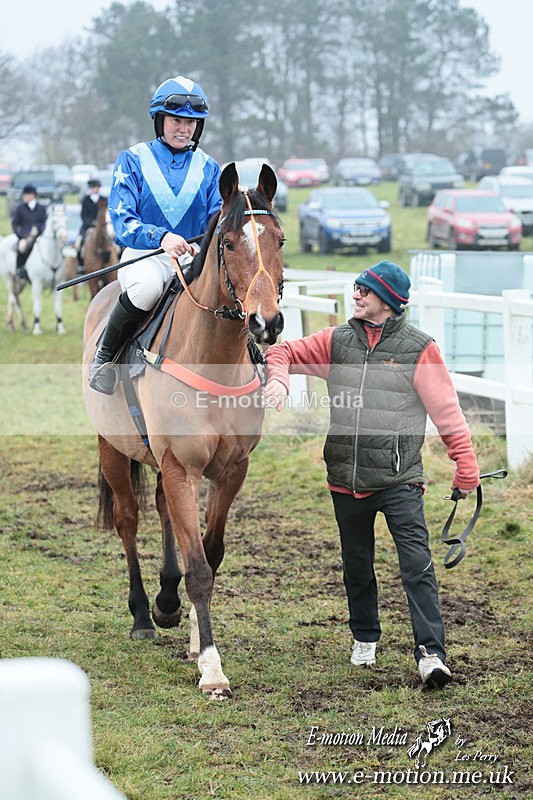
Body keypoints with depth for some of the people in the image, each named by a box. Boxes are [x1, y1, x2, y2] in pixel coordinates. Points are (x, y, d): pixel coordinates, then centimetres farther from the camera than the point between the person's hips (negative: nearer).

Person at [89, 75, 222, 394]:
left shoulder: (208, 167, 13)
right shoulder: (133, 160, 4)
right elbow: (122, 220, -7)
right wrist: (160, 237, -28)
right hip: (145, 255, -2)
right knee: (146, 285, -40)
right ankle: (105, 355, -13)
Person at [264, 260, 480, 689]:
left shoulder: (418, 348, -5)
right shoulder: (337, 341, 6)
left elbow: (447, 410, -4)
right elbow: (286, 352, 14)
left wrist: (466, 467, -5)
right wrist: (279, 378, -9)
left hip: (399, 479, -4)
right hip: (346, 478, 4)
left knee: (417, 564, -13)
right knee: (357, 565, 17)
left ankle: (431, 653, -14)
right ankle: (365, 637, 36)